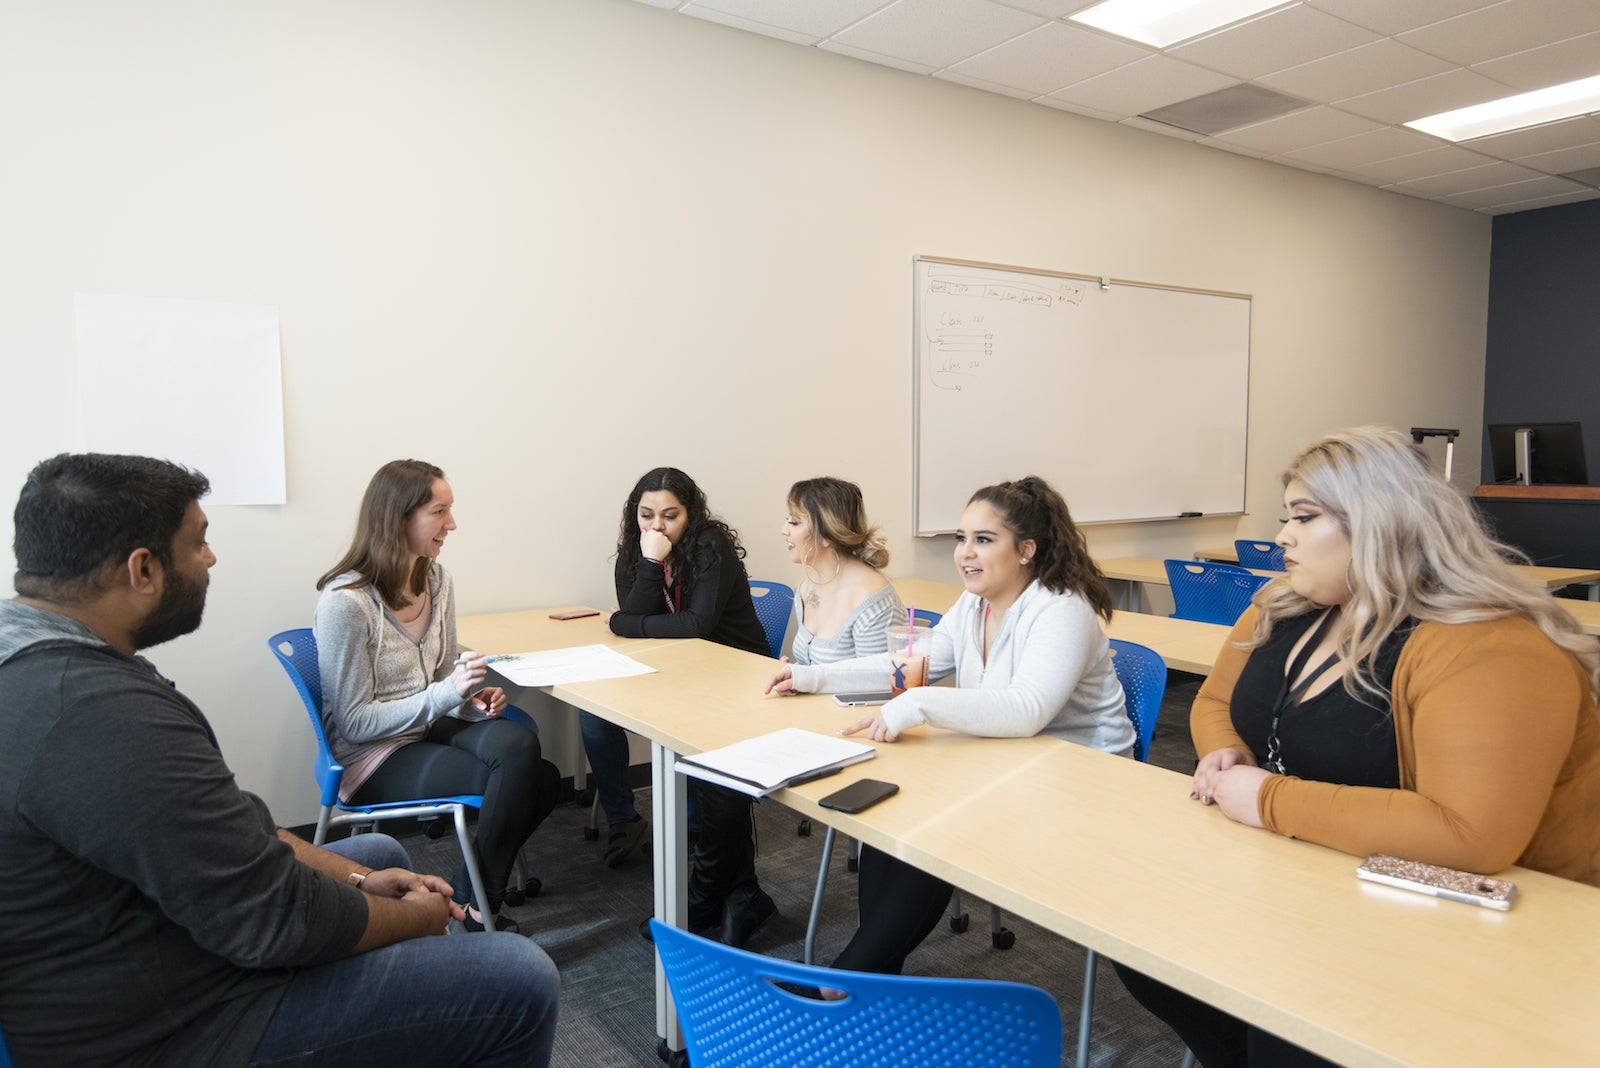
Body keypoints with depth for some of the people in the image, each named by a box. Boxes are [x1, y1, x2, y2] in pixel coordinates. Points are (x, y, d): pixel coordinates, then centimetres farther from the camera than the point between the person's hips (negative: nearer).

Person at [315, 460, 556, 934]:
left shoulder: (437, 581, 4)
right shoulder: (346, 602, -19)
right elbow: (355, 723, -16)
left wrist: (473, 698, -7)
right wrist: (447, 693, -25)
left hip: (432, 725, 7)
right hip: (376, 756, -6)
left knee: (520, 743, -26)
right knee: (532, 780, -23)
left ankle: (486, 873, -1)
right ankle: (477, 904, 1)